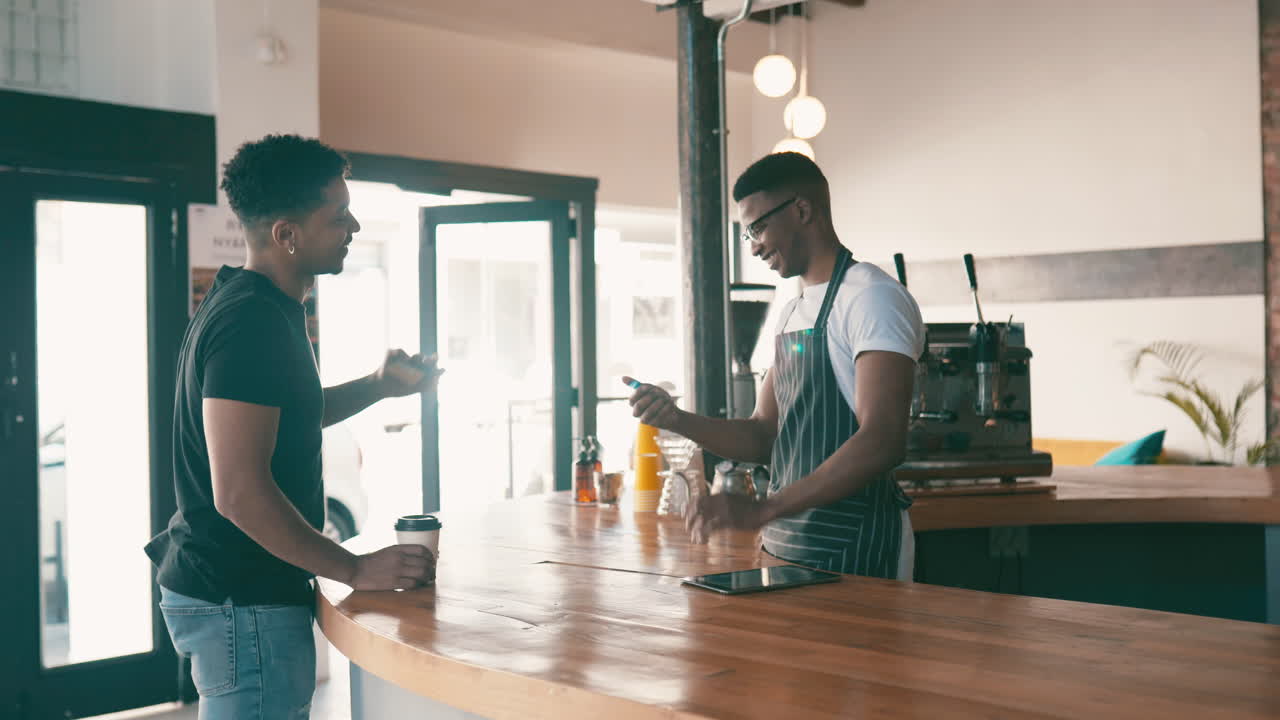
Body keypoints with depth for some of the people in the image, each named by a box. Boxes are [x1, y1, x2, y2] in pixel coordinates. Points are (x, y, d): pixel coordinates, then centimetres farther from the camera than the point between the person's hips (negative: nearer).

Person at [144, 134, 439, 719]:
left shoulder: (249, 305, 11)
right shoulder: (252, 323, -22)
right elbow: (238, 491, -28)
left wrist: (376, 387, 13)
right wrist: (355, 569, -22)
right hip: (243, 603, -11)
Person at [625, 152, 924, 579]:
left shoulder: (873, 297, -12)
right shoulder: (793, 313, 16)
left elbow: (882, 442, -23)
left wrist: (762, 511, -28)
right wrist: (678, 420, -2)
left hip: (853, 549, -8)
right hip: (785, 544, 8)